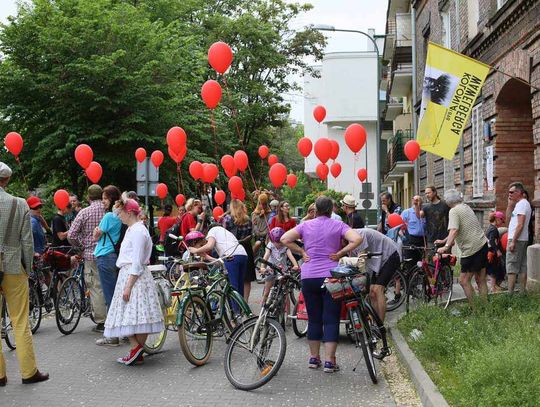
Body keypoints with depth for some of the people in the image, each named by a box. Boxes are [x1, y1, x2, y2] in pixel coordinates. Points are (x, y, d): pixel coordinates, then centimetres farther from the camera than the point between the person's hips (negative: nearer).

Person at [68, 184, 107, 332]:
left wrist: (81, 245, 12)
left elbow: (71, 235, -7)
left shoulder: (84, 212, -5)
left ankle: (101, 322, 5)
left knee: (96, 288, 3)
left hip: (91, 254, -2)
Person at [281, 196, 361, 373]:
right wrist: (340, 253, -6)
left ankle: (314, 357, 20)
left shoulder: (305, 225, 5)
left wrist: (302, 252, 4)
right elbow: (357, 239, -14)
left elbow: (285, 239, -1)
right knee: (331, 319, 2)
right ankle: (329, 361, -1)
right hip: (331, 276, -2)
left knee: (314, 318, 13)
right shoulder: (338, 225, 0)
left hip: (308, 277, 2)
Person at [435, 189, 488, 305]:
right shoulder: (466, 207, 18)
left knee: (464, 281, -6)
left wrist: (446, 246, -29)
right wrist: (444, 241, 29)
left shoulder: (454, 211, -10)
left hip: (472, 249, -10)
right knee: (481, 280, 13)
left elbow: (454, 231, -25)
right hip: (483, 245, 10)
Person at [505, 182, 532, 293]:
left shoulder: (521, 204, -14)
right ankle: (523, 292, 14)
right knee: (522, 267, 10)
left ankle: (510, 293, -10)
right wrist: (510, 204, 8)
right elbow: (508, 217, 20)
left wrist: (513, 241, -21)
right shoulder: (524, 203, 18)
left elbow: (520, 225, -20)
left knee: (511, 267, -9)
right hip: (523, 240, 10)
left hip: (517, 240, -10)